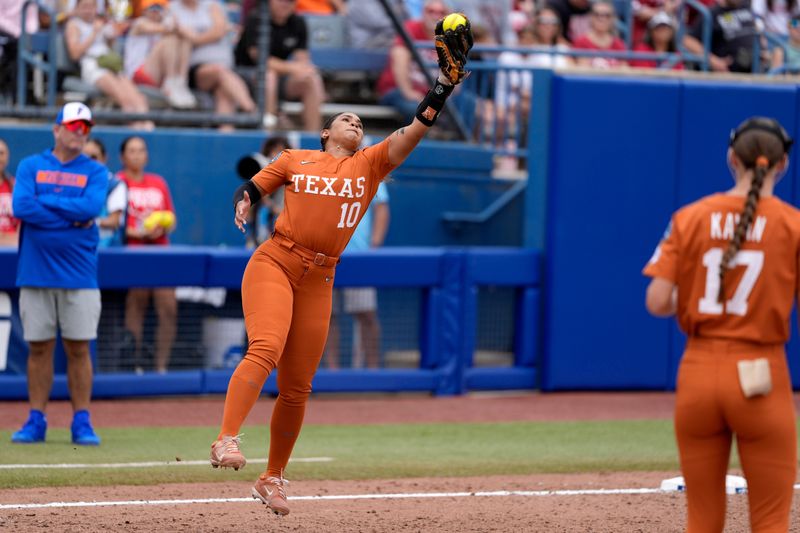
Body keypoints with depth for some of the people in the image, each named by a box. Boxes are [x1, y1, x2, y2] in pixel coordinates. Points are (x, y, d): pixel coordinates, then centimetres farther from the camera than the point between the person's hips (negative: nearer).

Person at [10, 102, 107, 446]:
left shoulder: (95, 172, 7)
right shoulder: (31, 166, 7)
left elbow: (90, 207, -12)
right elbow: (21, 206, -10)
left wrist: (44, 201, -7)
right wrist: (73, 219, -10)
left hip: (79, 275, 0)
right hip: (36, 272, 0)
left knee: (78, 349, 0)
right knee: (39, 348, 4)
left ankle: (82, 422, 5)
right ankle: (36, 421, 10)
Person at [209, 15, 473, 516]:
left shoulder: (370, 165, 13)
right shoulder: (294, 160, 12)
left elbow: (413, 132, 3)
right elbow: (250, 187, 17)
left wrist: (445, 83, -6)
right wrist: (243, 204, -7)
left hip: (320, 281, 3)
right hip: (274, 263, -3)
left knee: (297, 388, 4)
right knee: (265, 348, -27)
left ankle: (273, 478, 17)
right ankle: (227, 440, -37)